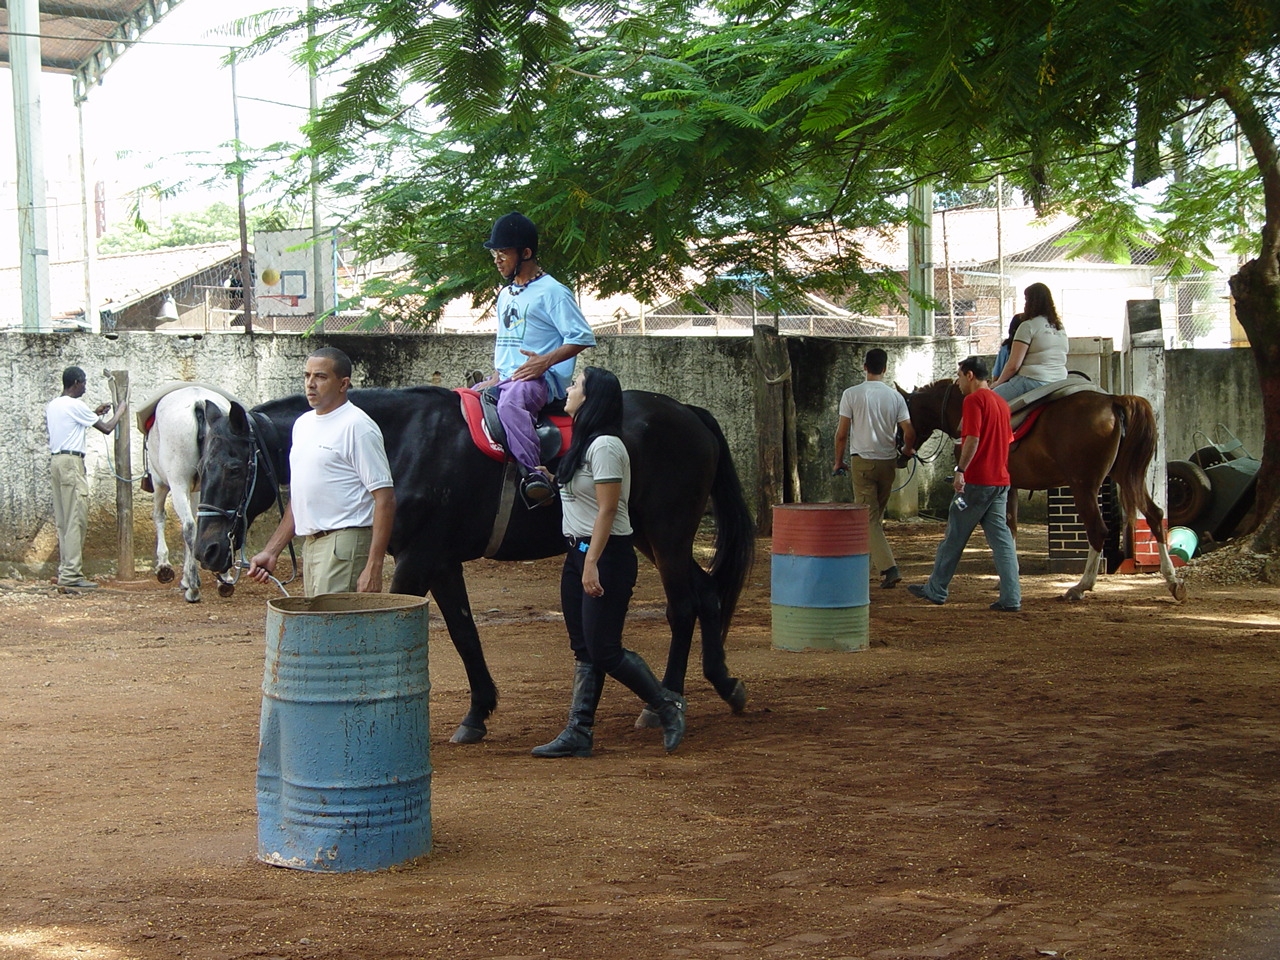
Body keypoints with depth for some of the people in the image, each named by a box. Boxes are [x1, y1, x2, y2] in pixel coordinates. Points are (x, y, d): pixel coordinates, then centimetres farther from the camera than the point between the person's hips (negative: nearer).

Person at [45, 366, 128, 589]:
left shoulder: (52, 405, 16)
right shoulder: (76, 405, -10)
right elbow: (106, 428, -5)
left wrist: (95, 413, 27)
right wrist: (120, 411, 11)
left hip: (56, 460, 9)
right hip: (71, 462, -9)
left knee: (63, 520, 10)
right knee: (76, 520, -9)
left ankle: (64, 570, 10)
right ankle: (71, 574, -13)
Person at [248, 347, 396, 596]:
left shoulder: (357, 426, -10)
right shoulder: (302, 424, 16)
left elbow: (385, 498, -15)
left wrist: (373, 568, -21)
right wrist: (271, 552, 17)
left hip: (343, 546, -9)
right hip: (311, 545, 9)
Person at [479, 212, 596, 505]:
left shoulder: (552, 292, -5)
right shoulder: (505, 295, 21)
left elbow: (583, 337, -10)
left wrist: (546, 361, -23)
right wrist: (495, 376, 11)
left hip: (541, 379, -9)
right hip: (506, 379, 9)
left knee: (510, 403, -39)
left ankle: (535, 473, -50)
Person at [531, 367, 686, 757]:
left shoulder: (605, 446, -16)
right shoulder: (582, 443, 13)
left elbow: (607, 510, -21)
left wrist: (592, 563, -24)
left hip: (606, 555, -10)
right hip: (578, 551, 10)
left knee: (604, 650, -6)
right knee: (583, 650, 9)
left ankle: (667, 704, 10)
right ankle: (578, 733, 11)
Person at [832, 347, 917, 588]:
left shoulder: (851, 394, -7)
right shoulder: (895, 397, 0)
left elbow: (842, 433, -7)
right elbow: (909, 433, -2)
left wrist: (838, 461, 7)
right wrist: (907, 450, 20)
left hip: (862, 462, -3)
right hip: (888, 461, 3)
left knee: (869, 518, -3)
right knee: (876, 516, 16)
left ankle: (889, 567, -15)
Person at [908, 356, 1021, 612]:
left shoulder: (973, 400, -10)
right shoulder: (1001, 402, 15)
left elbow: (973, 438, -21)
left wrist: (961, 471, -22)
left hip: (976, 481, -7)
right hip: (1000, 480, 7)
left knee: (954, 537, 5)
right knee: (1001, 538, 3)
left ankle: (936, 590, 16)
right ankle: (1011, 598, -4)